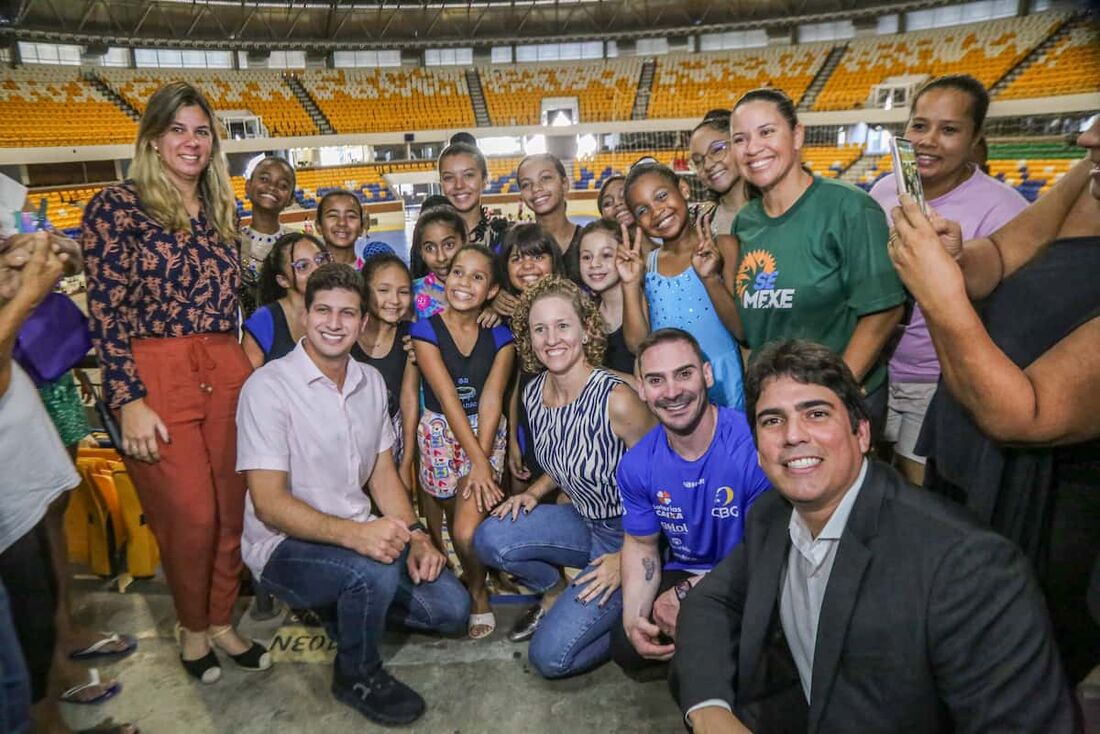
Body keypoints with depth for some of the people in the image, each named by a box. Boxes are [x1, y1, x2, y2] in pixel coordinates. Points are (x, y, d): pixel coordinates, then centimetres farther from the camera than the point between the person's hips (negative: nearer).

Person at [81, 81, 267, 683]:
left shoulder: (219, 212, 15)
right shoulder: (117, 205, -3)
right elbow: (106, 312, -9)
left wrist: (248, 371, 15)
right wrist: (130, 402, -15)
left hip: (228, 374, 5)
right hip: (158, 380, -5)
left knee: (233, 510, 9)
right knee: (191, 517, 2)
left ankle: (221, 622, 30)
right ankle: (192, 627, 28)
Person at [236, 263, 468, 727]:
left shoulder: (371, 382, 5)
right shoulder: (269, 386, -16)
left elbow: (382, 472, 8)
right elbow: (269, 503, -21)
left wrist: (415, 535, -9)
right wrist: (352, 533, -36)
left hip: (361, 536, 6)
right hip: (286, 545, -6)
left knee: (449, 607, -7)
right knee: (375, 571, -34)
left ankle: (349, 609, 18)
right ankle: (357, 677, -3)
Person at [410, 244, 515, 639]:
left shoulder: (500, 337, 0)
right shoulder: (426, 331, -5)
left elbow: (491, 399, -9)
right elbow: (448, 398, -14)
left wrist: (482, 461, -20)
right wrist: (478, 461, -20)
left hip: (486, 434, 0)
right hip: (441, 435, 0)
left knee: (468, 533, -14)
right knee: (445, 526, 6)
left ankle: (479, 595, 14)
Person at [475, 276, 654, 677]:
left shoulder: (616, 399, -26)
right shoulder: (533, 393, -4)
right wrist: (534, 492, -3)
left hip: (629, 536, -6)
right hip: (582, 523, 7)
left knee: (550, 656, -12)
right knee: (489, 539, -17)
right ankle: (556, 591, 12)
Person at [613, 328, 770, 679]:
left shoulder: (755, 446, -27)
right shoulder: (636, 466, -9)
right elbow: (641, 544, 6)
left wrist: (686, 593, -17)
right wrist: (633, 616, -12)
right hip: (683, 573, 5)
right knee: (627, 648, -12)